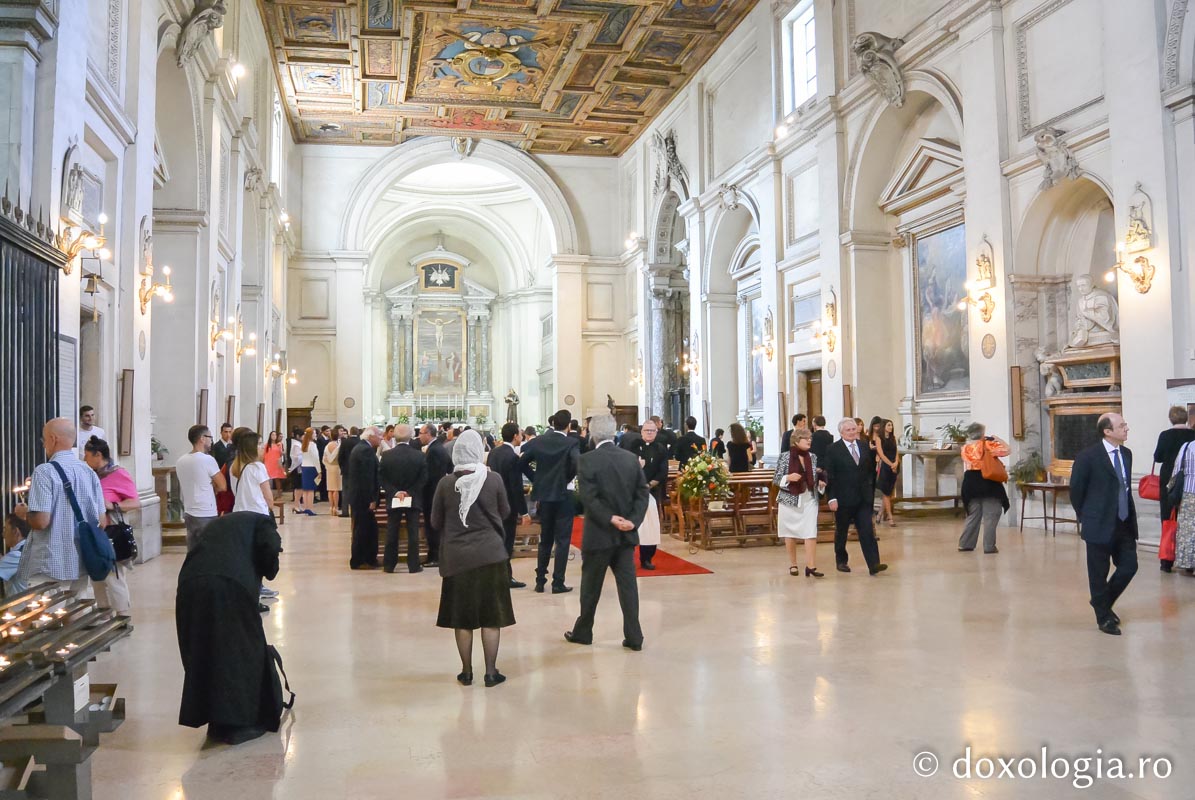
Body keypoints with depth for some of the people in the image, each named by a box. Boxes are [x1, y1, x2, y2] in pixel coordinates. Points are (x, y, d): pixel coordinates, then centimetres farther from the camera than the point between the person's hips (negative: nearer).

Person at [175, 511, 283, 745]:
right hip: (229, 585, -6)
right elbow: (270, 548, -1)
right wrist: (269, 573, 19)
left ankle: (216, 723, 25)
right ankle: (237, 723, 13)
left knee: (205, 652, 18)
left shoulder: (219, 523, 36)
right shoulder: (261, 522, 20)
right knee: (242, 652, 9)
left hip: (190, 584, 6)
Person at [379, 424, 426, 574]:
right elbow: (423, 479, -8)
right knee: (413, 533, 5)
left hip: (393, 500, 1)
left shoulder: (386, 455, -7)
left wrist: (395, 492, -6)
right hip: (414, 499, -1)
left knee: (391, 533, 9)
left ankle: (389, 565, 15)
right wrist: (409, 492, -6)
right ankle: (413, 565, 7)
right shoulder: (420, 456, -8)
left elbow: (382, 479, -6)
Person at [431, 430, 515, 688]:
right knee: (491, 616, 8)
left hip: (457, 557, 1)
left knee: (462, 617, 11)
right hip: (489, 553, -1)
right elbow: (504, 513, 6)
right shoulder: (493, 479, -9)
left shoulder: (446, 483, -7)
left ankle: (466, 672, 19)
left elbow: (436, 522, 3)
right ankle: (491, 672, 12)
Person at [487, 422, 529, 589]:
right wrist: (524, 512, -16)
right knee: (506, 541, 2)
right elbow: (517, 487, -21)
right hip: (508, 505, -8)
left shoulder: (493, 452, 4)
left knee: (498, 539, 17)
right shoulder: (513, 457, -21)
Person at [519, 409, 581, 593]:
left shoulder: (539, 441, 1)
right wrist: (568, 478, -9)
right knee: (562, 541, 3)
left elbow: (522, 462, 3)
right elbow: (577, 464, -26)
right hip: (563, 495, -4)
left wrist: (536, 479, 10)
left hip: (543, 495, 4)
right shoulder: (571, 443, -11)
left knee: (545, 540, 16)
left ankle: (540, 580, 18)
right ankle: (558, 583, 3)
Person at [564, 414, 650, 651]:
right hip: (626, 533, 4)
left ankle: (583, 632, 23)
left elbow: (588, 497, -18)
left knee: (591, 585, 9)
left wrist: (610, 519, -16)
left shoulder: (587, 460, -11)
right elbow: (642, 493, 0)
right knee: (627, 583, 7)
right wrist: (633, 520, -7)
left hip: (599, 533, -4)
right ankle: (633, 636, 7)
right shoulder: (632, 458, 3)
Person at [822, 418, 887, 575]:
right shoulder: (833, 450, -6)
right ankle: (841, 561, 26)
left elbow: (871, 471, 14)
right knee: (841, 531, 11)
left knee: (867, 531, -4)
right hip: (843, 498, -3)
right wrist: (832, 498, -14)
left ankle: (873, 564, -7)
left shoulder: (864, 447, 7)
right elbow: (829, 476, -8)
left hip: (863, 498, 3)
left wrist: (871, 491, 8)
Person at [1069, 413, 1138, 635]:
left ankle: (1104, 603, 31)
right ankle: (1104, 617, 21)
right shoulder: (1088, 456, -12)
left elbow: (1125, 487, 15)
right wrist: (1085, 518, 2)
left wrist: (1131, 515, 11)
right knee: (1099, 574, 4)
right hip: (1100, 525, -6)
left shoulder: (1126, 453, 7)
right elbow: (1076, 490, -5)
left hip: (1125, 524, 6)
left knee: (1129, 566, 7)